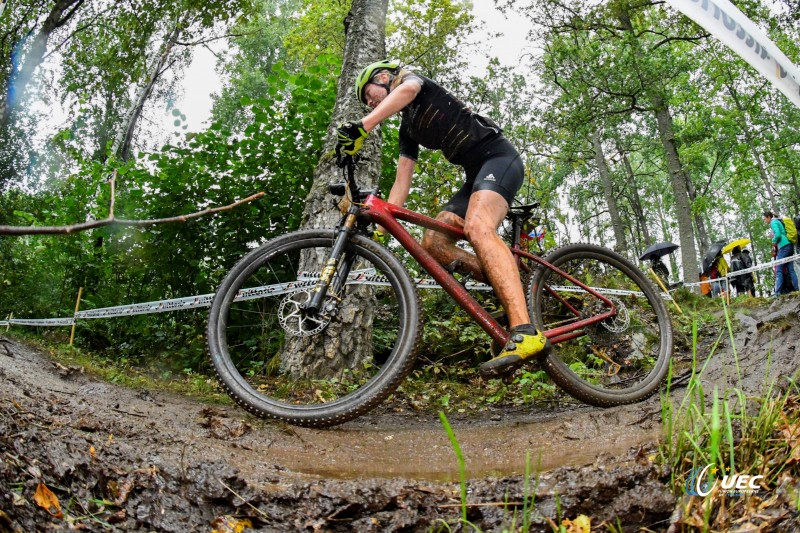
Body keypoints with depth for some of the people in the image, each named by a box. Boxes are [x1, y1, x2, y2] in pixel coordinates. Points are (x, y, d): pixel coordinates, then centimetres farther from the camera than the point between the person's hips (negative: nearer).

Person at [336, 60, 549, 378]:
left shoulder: (413, 80, 4)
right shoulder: (408, 129, 25)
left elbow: (406, 89, -23)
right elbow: (402, 182, 20)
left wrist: (363, 126, -38)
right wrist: (381, 228, 10)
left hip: (498, 157, -9)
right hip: (476, 173, 9)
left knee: (477, 227, -34)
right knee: (432, 242, -5)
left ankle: (526, 333, -47)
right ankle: (510, 287, -10)